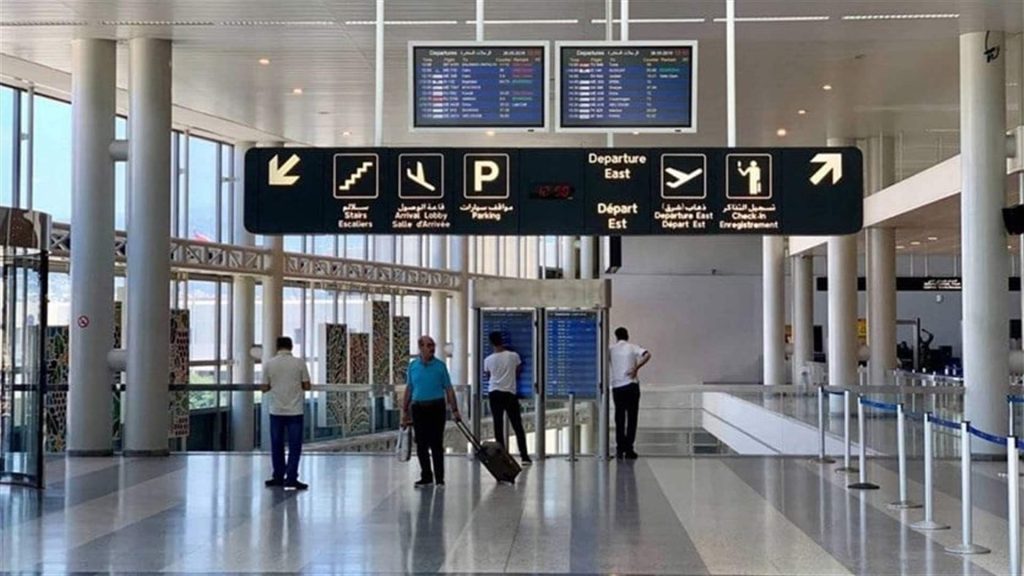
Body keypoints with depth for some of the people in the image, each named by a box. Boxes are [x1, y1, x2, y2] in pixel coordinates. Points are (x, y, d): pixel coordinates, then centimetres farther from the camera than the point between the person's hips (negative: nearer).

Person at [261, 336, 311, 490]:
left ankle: (278, 477, 17)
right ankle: (291, 479, -3)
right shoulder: (299, 363, -5)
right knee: (294, 446, 2)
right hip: (295, 411, -2)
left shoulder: (269, 364, -2)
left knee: (277, 445, 12)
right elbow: (306, 386, -2)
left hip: (276, 411, 2)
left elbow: (265, 388, 1)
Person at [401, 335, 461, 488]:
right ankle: (426, 477, 15)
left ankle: (439, 478, 3)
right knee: (421, 445, 5)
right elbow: (408, 389, 11)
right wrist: (405, 411, 8)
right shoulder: (413, 365, 6)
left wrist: (455, 410, -3)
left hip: (436, 408, -2)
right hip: (418, 408, 2)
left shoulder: (440, 365, 0)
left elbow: (448, 389, 1)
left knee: (436, 445, -2)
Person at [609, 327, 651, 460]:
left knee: (619, 419, 8)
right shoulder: (632, 347, 3)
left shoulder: (611, 349, 6)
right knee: (631, 419, 2)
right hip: (631, 385, -1)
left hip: (617, 387, 1)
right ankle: (629, 450, -1)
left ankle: (620, 450, 6)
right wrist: (636, 368, -13)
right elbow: (647, 355, -13)